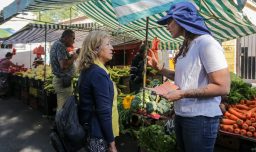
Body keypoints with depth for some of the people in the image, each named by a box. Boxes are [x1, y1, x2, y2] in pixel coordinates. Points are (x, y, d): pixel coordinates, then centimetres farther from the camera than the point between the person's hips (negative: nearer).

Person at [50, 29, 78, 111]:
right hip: (63, 81, -11)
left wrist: (70, 57, 11)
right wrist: (73, 58, -13)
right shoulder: (60, 45, -18)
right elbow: (63, 65, -29)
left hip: (58, 79, 11)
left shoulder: (56, 44, 14)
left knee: (60, 107, 18)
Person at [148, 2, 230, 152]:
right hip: (181, 114, 8)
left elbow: (223, 87, -20)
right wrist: (160, 68, 10)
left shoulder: (206, 43, -15)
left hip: (200, 118, -8)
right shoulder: (187, 46, 12)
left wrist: (182, 94, -22)